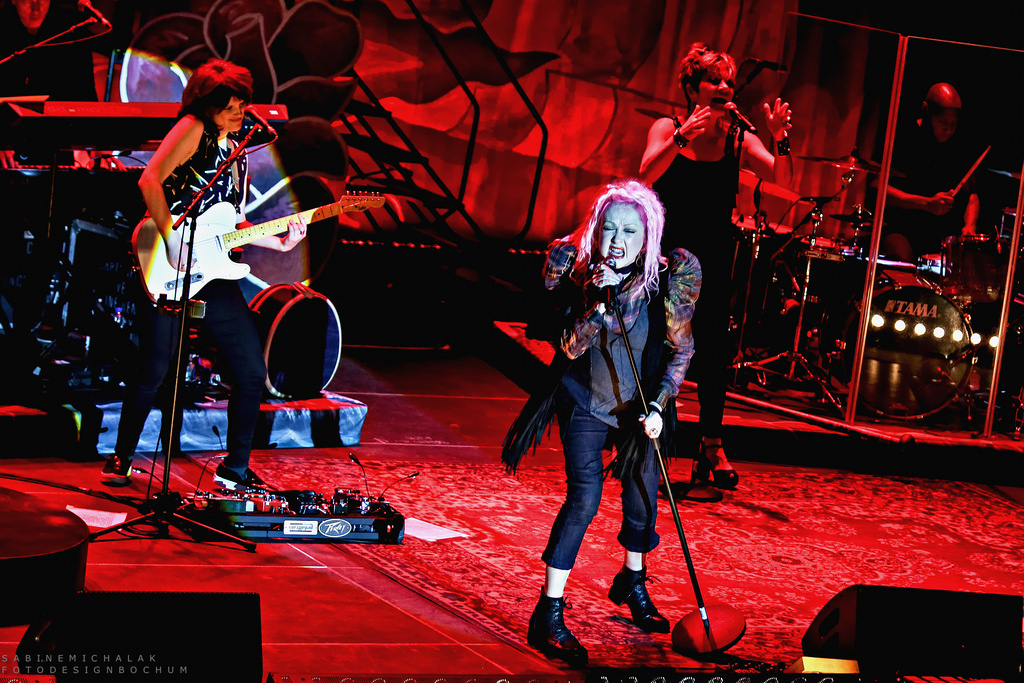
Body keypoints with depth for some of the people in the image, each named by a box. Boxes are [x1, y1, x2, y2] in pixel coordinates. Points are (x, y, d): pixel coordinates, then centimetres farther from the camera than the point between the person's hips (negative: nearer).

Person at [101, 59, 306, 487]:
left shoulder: (236, 152, 18)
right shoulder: (194, 129, -5)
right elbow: (150, 180, -16)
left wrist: (280, 242, 8)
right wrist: (172, 240, -21)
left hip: (214, 272, 7)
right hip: (169, 272, -7)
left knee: (252, 371, 4)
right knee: (154, 370, -6)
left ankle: (235, 467, 16)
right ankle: (121, 459, 12)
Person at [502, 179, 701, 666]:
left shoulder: (667, 279, -17)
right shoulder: (578, 273, -18)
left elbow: (680, 349, -7)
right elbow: (570, 347, -23)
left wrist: (658, 405, -17)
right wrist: (602, 302, -36)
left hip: (640, 405, 2)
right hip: (586, 402, -2)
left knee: (643, 495, 12)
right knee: (584, 497, -14)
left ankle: (631, 582, 43)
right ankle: (548, 617, -11)